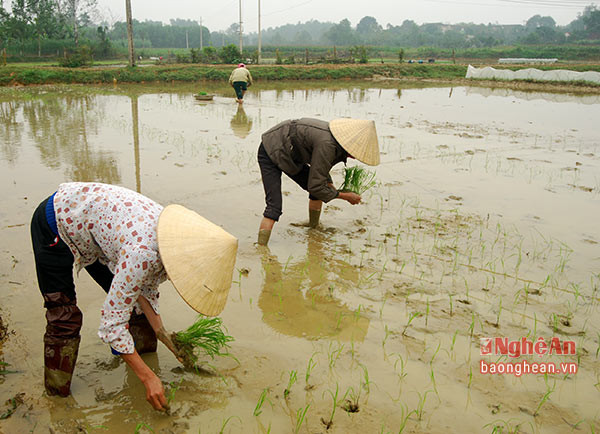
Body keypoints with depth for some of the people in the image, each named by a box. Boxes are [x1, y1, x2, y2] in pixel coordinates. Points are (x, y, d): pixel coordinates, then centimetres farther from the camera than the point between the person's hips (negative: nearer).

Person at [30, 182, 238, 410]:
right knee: (63, 314, -4)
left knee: (130, 298, 5)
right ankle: (57, 392, 14)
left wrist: (161, 332, -6)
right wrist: (148, 378, -28)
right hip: (55, 225, -7)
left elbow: (144, 284, 2)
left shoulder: (172, 235, -15)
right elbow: (111, 324, -33)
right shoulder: (143, 254, -40)